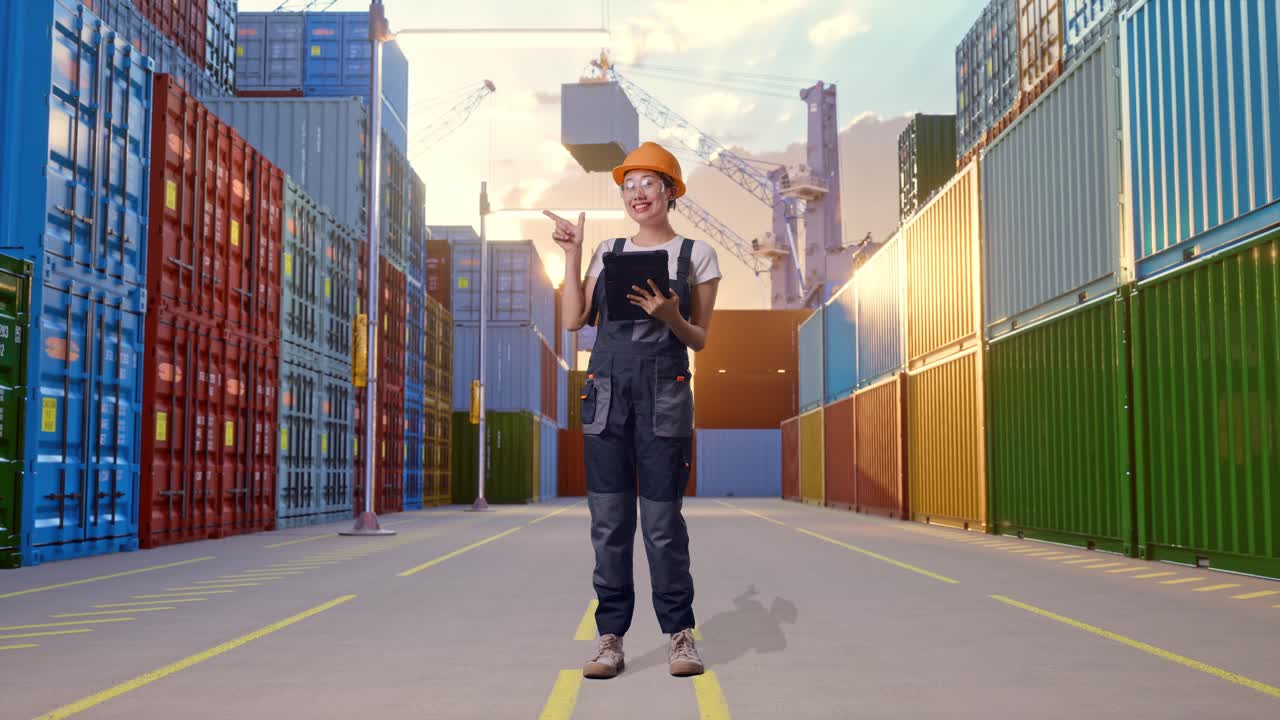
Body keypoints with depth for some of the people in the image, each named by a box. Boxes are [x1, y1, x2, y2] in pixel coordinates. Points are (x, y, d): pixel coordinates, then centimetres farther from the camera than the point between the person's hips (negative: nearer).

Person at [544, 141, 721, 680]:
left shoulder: (696, 255, 8)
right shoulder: (608, 252, 16)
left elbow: (700, 340, 6)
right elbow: (575, 320, 6)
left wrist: (670, 318, -13)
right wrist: (571, 254, 6)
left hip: (665, 392, -3)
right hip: (605, 389, 3)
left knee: (662, 519, -4)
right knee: (608, 519, 1)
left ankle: (680, 633, 9)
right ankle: (611, 636, 8)